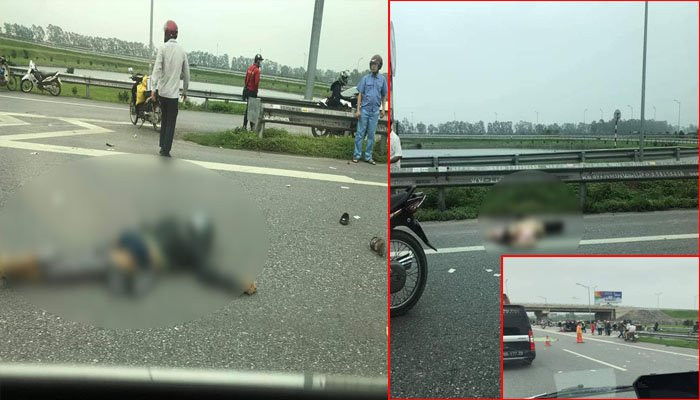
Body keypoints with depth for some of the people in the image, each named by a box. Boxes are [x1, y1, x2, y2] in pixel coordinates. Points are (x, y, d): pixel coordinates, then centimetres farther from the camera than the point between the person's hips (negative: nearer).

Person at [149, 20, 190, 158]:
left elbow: (157, 69, -12)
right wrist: (185, 91, 19)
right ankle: (165, 150, -2)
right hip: (174, 92, -1)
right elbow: (186, 74, 7)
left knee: (164, 119, 18)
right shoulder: (182, 51, 2)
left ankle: (163, 147, 20)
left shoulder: (163, 48, -5)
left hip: (162, 91, 1)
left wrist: (153, 89, -14)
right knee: (171, 122, 3)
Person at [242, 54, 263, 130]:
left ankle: (244, 125, 18)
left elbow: (246, 79, 13)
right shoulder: (257, 70, -17)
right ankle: (252, 127, 2)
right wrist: (256, 91, -6)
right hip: (252, 91, -8)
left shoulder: (250, 67, 7)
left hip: (247, 90, 8)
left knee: (247, 108, 15)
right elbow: (257, 82, -22)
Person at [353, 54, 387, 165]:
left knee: (371, 135, 7)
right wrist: (358, 110, -4)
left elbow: (384, 95, 11)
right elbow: (360, 94, 1)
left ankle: (368, 156, 14)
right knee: (360, 133, 1)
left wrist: (382, 109, 6)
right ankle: (357, 155, 7)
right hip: (364, 110, -1)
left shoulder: (382, 79, 4)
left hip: (375, 111, 2)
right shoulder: (365, 78, 0)